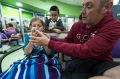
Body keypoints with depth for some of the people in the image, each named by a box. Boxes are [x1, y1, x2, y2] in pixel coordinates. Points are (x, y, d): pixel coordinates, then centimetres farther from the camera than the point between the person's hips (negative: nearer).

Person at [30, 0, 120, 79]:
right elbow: (66, 42, 11)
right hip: (79, 61, 0)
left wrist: (49, 43, -24)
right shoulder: (77, 25, -1)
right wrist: (47, 39, -6)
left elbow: (85, 50, -28)